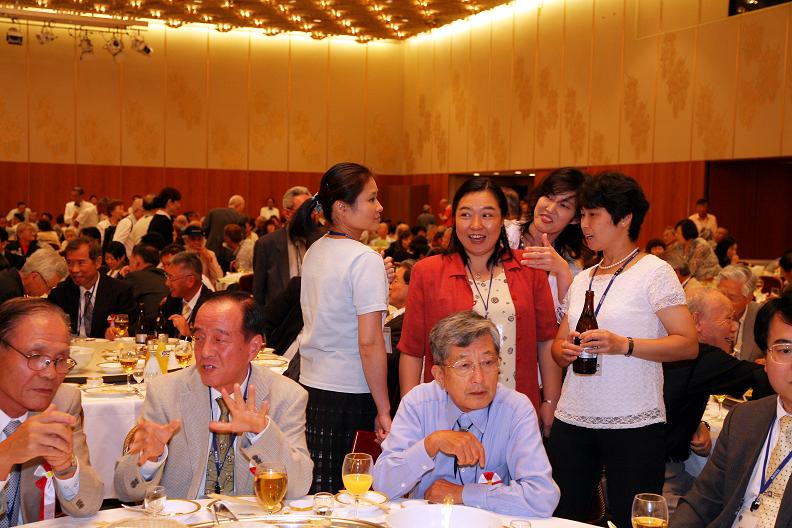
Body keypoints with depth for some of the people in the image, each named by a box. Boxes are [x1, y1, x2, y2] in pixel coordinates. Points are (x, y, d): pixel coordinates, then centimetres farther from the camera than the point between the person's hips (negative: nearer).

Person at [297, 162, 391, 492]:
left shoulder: (314, 252, 9)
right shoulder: (366, 260, -14)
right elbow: (370, 344, -18)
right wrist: (383, 409, -13)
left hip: (310, 383, 7)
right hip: (348, 393, -7)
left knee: (314, 493, 10)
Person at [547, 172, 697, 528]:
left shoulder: (654, 272, -4)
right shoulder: (582, 280, 15)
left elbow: (688, 344, -10)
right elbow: (559, 343, 20)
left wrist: (624, 345, -21)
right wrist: (563, 350, -4)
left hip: (634, 423, -5)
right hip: (573, 419, 6)